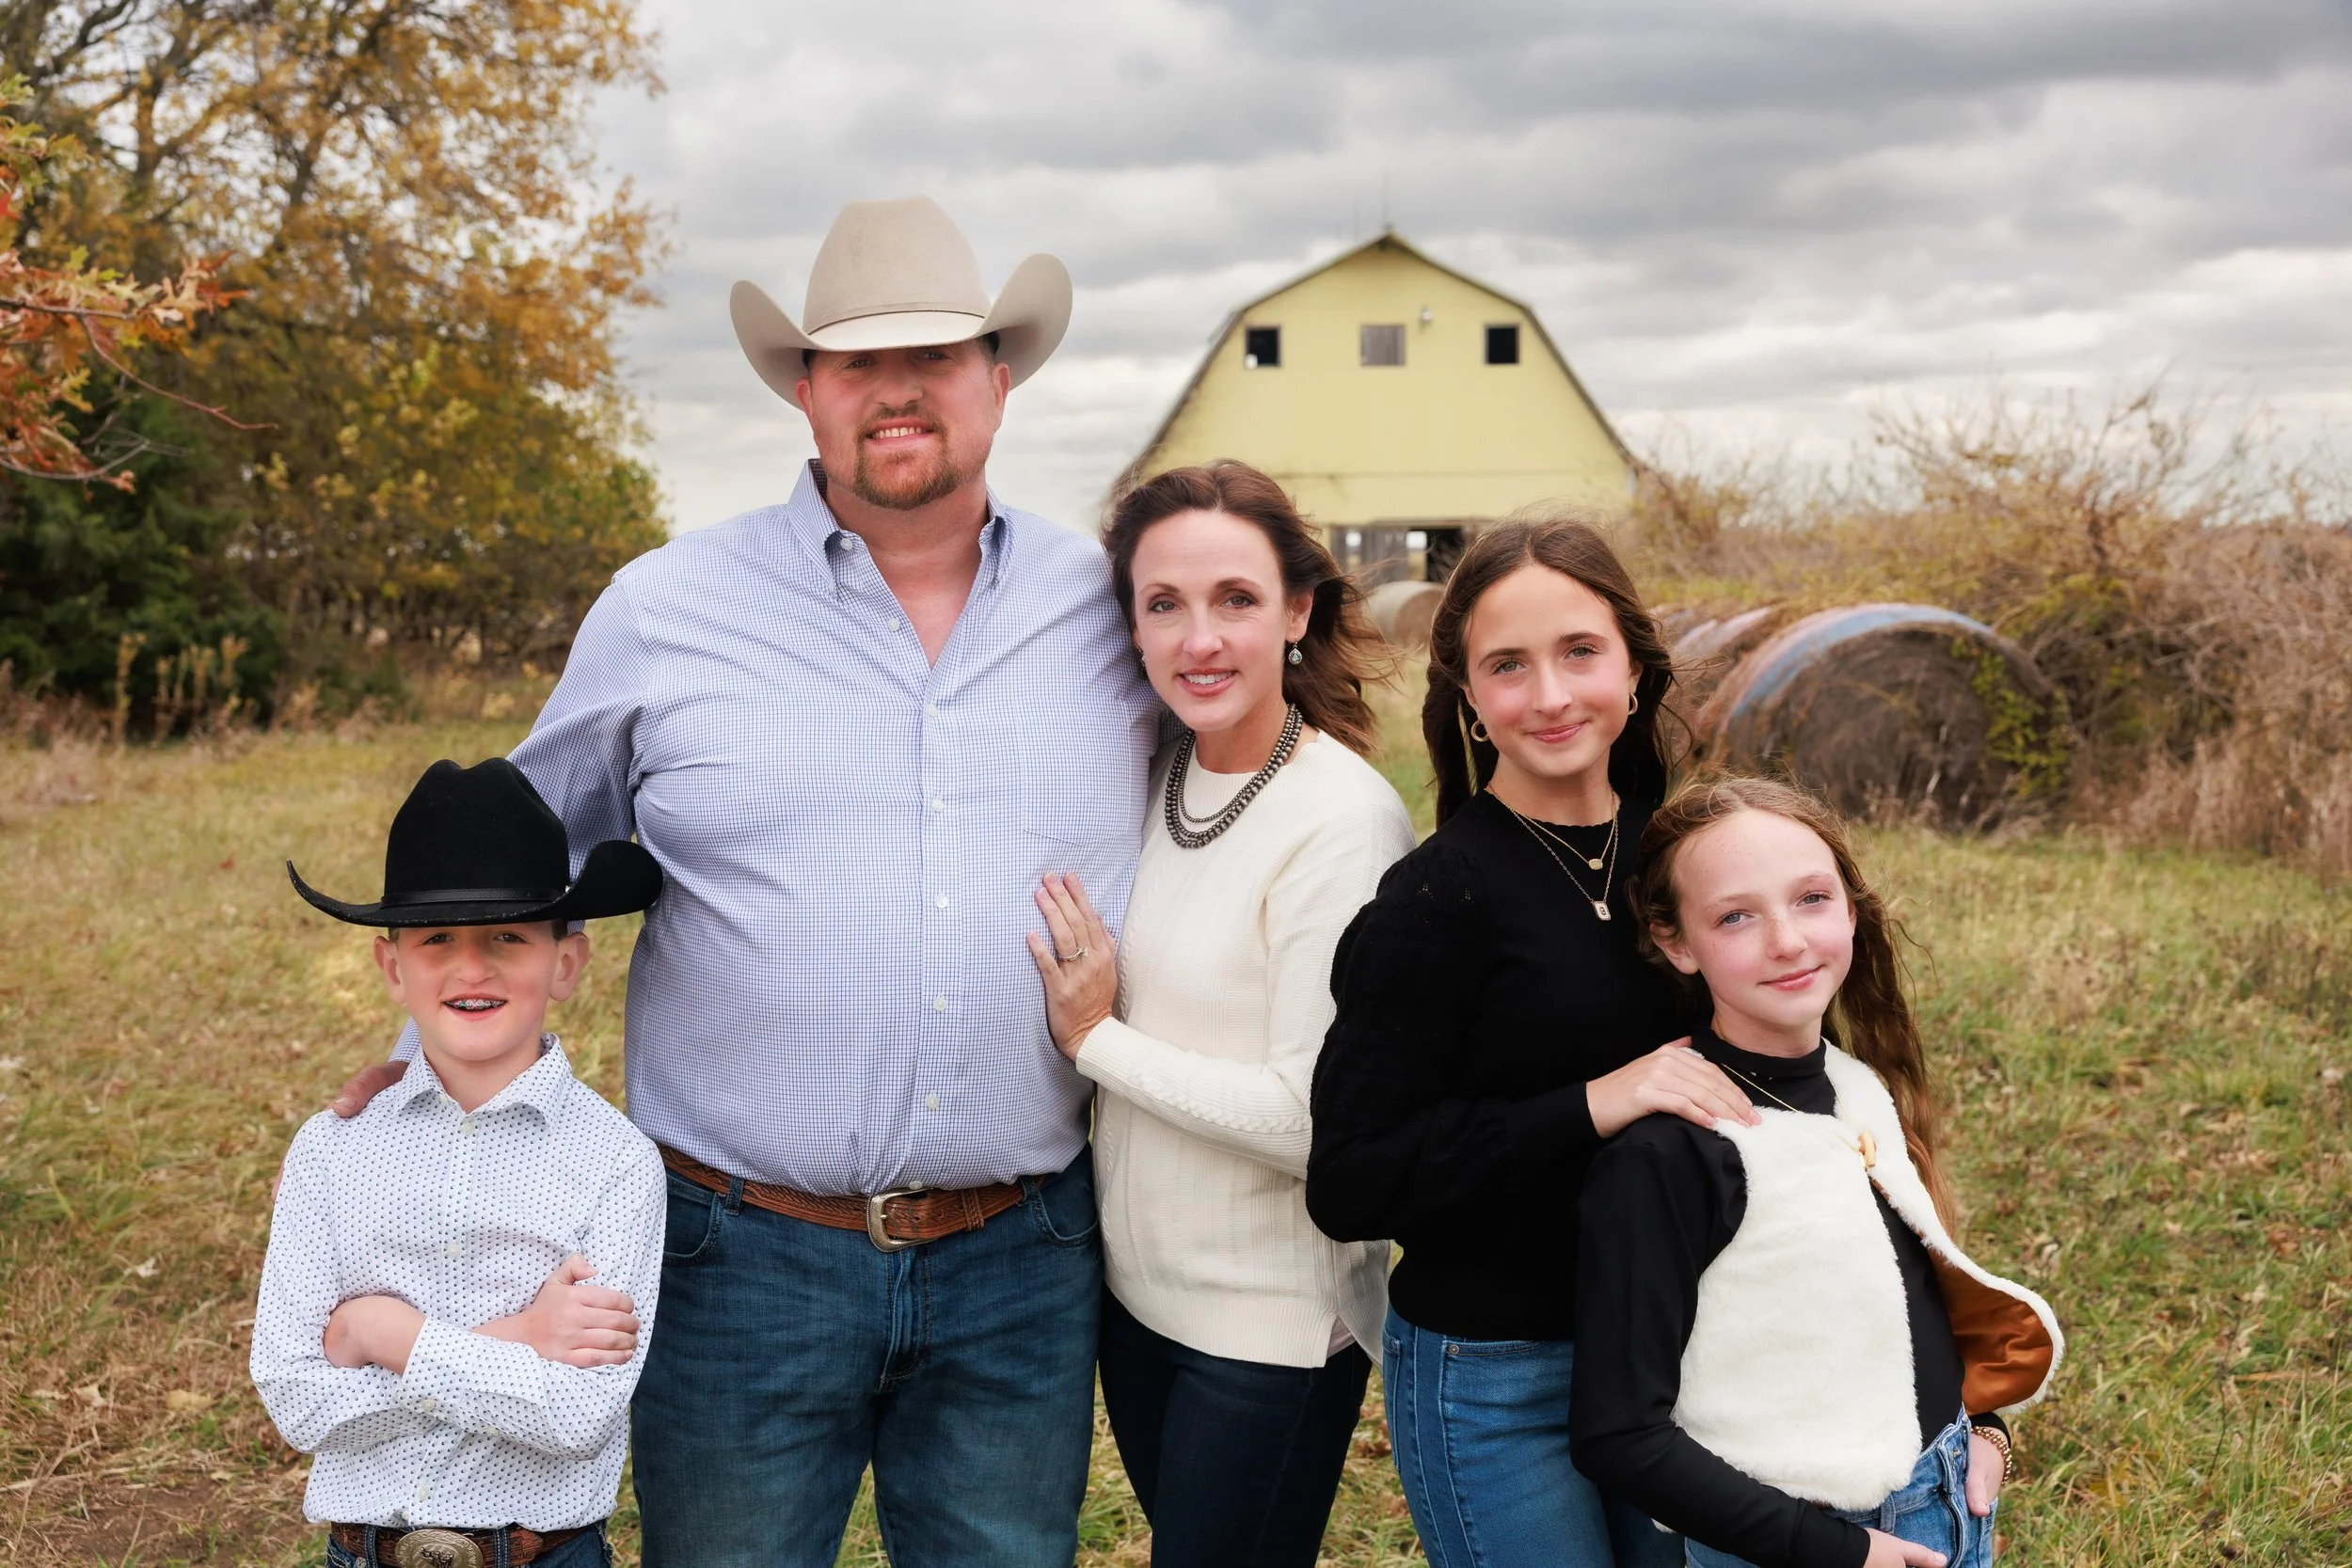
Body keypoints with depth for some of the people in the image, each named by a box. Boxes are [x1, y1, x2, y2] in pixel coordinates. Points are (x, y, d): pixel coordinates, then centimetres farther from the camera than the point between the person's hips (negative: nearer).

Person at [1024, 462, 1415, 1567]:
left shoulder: (1345, 822, -21)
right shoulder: (1153, 781, 1)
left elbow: (1314, 1121, -24)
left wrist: (1096, 1038, -17)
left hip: (1273, 1327, -7)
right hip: (1139, 1287, 7)